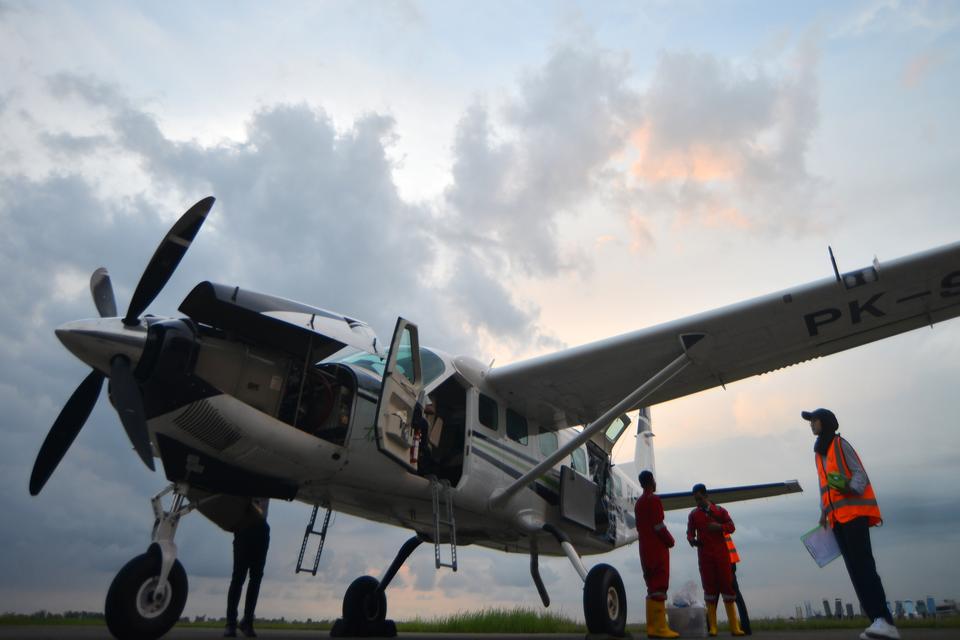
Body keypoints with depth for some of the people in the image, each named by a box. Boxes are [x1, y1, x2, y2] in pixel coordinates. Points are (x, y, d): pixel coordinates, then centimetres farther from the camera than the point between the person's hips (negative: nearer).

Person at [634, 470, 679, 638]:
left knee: (652, 587, 10)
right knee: (660, 587, -9)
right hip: (657, 548, -9)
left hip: (645, 549, 9)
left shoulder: (638, 503, 18)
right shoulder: (654, 500, -10)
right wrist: (670, 541, -3)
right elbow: (659, 526, -17)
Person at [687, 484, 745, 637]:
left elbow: (731, 527, 3)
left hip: (721, 553, 0)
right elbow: (690, 532, 7)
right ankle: (712, 627, 1)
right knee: (709, 588, 0)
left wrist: (719, 526, -16)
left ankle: (734, 627, 1)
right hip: (704, 555, 0)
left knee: (727, 585, -2)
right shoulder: (693, 514, 10)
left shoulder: (720, 510, 9)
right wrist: (692, 540, -16)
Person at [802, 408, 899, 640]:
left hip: (853, 510, -7)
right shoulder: (819, 452, 22)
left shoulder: (840, 444, 0)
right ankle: (879, 621, -3)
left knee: (862, 563, -18)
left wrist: (851, 488, -28)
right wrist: (824, 512, 16)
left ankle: (884, 620, -22)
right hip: (837, 516, 7)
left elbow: (859, 472, -8)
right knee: (854, 568, -1)